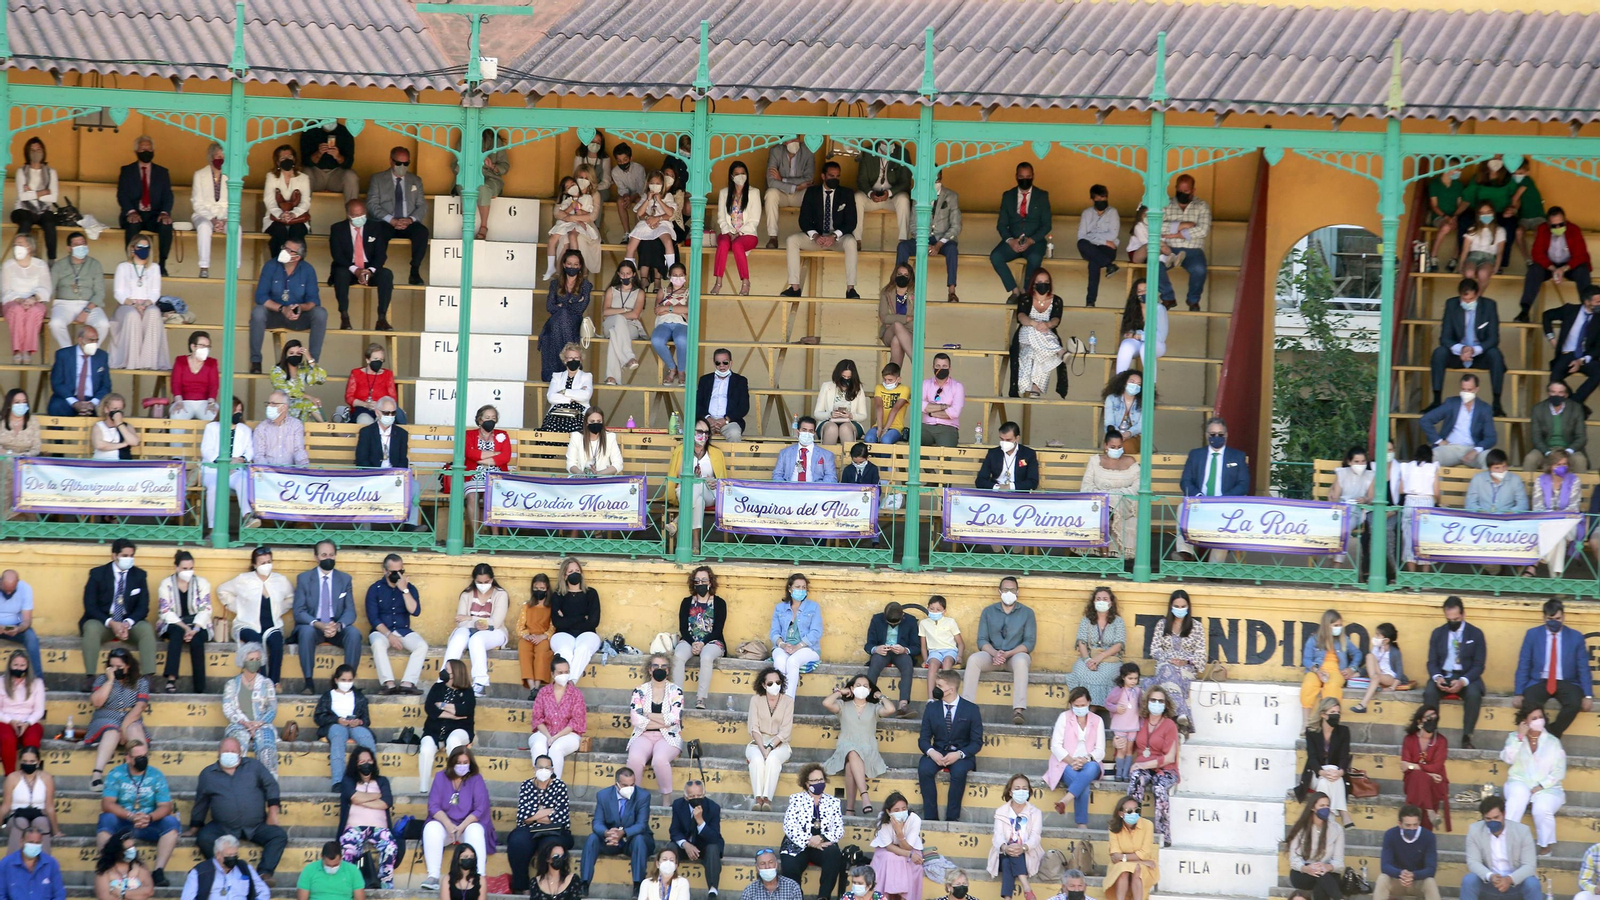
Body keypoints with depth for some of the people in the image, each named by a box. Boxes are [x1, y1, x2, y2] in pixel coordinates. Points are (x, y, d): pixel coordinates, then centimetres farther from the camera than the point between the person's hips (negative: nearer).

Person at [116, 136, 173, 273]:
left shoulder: (162, 172, 16)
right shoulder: (127, 171, 12)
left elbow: (167, 195, 5)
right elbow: (121, 195, 0)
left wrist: (165, 212, -17)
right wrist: (131, 212, -19)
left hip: (155, 215, 1)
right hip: (134, 215, -1)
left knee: (166, 224, -32)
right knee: (133, 224, -36)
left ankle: (162, 265, -24)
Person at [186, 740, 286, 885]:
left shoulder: (253, 766, 8)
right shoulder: (208, 774, 9)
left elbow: (271, 785, 8)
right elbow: (200, 803, 16)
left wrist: (272, 812, -1)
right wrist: (194, 828, 17)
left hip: (257, 827, 0)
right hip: (223, 828, 0)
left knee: (279, 835, -24)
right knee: (204, 838, -30)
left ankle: (265, 873, -30)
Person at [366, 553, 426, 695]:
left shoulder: (410, 588, 6)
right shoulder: (375, 589, 0)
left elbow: (415, 611, -9)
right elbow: (373, 618, -7)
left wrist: (404, 590, -17)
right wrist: (389, 635, -18)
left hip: (404, 631, 2)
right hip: (382, 631, -2)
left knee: (422, 645, -27)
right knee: (378, 643, -37)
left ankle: (407, 683, -34)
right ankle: (389, 684, -39)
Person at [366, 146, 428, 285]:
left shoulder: (416, 181, 18)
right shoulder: (377, 179, 10)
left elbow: (422, 206, 11)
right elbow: (372, 204, -1)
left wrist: (410, 219, -12)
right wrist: (391, 220, -16)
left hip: (408, 223, 2)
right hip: (386, 223, -2)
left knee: (422, 231, -32)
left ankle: (415, 271, -28)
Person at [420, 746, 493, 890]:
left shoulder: (476, 779, 1)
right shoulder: (441, 778, 6)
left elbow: (480, 809, -8)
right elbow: (434, 806, -4)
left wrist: (461, 827, -22)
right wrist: (449, 825, -21)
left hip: (469, 824, -1)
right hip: (445, 823, 2)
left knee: (476, 831, -35)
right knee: (431, 828, -31)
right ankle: (433, 877, -38)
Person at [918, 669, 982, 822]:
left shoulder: (971, 709, -2)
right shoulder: (932, 708, 7)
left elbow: (977, 742, -3)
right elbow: (924, 738, 6)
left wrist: (959, 754, -22)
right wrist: (931, 752, -18)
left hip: (962, 755, -2)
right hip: (937, 753, 2)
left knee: (959, 771, -37)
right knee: (924, 768, -31)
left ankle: (952, 817, -28)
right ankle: (930, 816, -27)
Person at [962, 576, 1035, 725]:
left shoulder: (1026, 612, 4)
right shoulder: (988, 611, 8)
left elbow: (1030, 642, -3)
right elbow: (982, 640, 2)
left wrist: (1008, 654, -18)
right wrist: (995, 654, -19)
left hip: (1016, 654, -2)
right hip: (992, 654, 2)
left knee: (1021, 661, -38)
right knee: (973, 659, -30)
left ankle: (1018, 711, -47)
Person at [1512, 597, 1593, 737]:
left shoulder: (1576, 637, 4)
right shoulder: (1532, 635, 4)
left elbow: (1583, 668, 4)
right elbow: (1523, 665, 3)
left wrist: (1588, 695, -8)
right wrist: (1519, 693, -8)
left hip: (1566, 683, 1)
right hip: (1539, 682, -1)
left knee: (1575, 704, -33)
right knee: (1530, 703, -35)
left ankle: (1552, 736, -12)